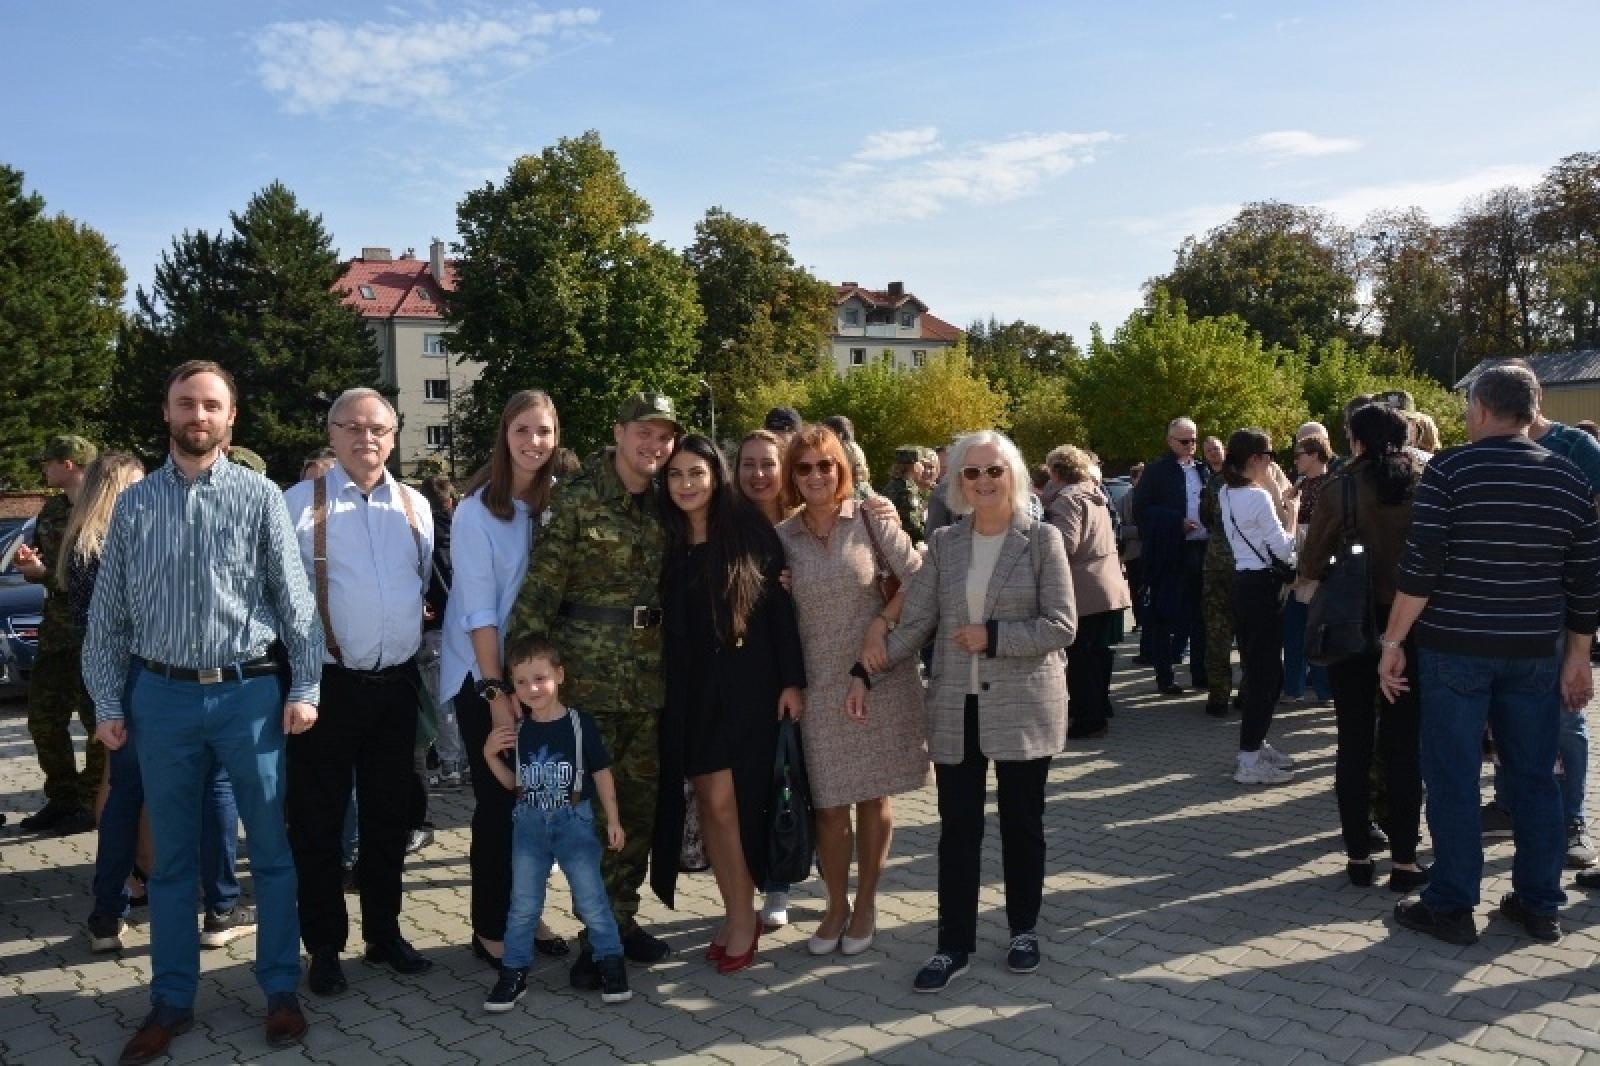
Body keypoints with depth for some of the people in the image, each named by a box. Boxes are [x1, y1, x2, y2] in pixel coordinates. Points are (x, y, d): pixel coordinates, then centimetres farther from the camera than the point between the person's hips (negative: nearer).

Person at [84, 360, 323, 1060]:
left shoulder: (259, 496, 0)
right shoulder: (134, 503, 6)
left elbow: (295, 597, -2)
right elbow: (108, 611, 7)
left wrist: (304, 688, -7)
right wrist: (107, 703, 3)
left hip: (248, 692, -2)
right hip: (162, 696, 2)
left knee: (271, 848, 8)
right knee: (171, 858, 13)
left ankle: (281, 991, 23)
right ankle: (172, 1002, 27)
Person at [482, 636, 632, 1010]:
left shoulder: (580, 723, -10)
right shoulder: (516, 730, -1)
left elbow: (601, 772, -1)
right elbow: (512, 783, 8)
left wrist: (613, 820, 0)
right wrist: (490, 754, -7)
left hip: (574, 821, -2)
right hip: (529, 823, 3)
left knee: (591, 897, 4)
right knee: (523, 903, 8)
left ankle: (610, 961, 20)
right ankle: (514, 970, 20)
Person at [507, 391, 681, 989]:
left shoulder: (663, 505, 9)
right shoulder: (577, 500, -7)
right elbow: (541, 585, -11)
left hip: (649, 676, 5)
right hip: (589, 671, -5)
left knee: (640, 805, 12)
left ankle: (622, 919, 27)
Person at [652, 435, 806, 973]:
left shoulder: (750, 531, -3)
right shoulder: (665, 541, 6)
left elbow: (780, 608, -4)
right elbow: (660, 619, 7)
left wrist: (792, 680, -8)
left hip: (746, 685, -3)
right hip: (689, 689, 4)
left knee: (726, 801, -6)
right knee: (711, 802, 6)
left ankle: (741, 917, 10)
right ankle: (737, 913, 18)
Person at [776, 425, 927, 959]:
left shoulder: (869, 518, -3)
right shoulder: (782, 537, 1)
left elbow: (919, 579, -6)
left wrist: (883, 624, -15)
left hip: (880, 677, -1)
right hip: (820, 685, 1)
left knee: (875, 796, 8)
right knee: (829, 803, 4)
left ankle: (866, 904, 24)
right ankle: (836, 905, 23)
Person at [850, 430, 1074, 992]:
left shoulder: (1042, 539, -4)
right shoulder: (944, 543, 5)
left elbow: (1061, 627, -9)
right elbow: (915, 622, 2)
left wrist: (991, 637, -14)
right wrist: (866, 672, -7)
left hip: (1023, 707, -2)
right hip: (957, 708, 2)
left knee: (1022, 823, 12)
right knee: (957, 828, 6)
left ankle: (1024, 929, 31)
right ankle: (954, 944, 18)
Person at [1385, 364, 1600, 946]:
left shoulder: (1449, 470, -9)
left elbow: (1420, 566, -14)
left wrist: (1393, 640, -7)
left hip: (1455, 647, -4)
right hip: (1535, 652, 4)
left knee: (1452, 777, 4)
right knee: (1534, 776, 14)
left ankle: (1451, 907, 9)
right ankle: (1540, 904, 23)